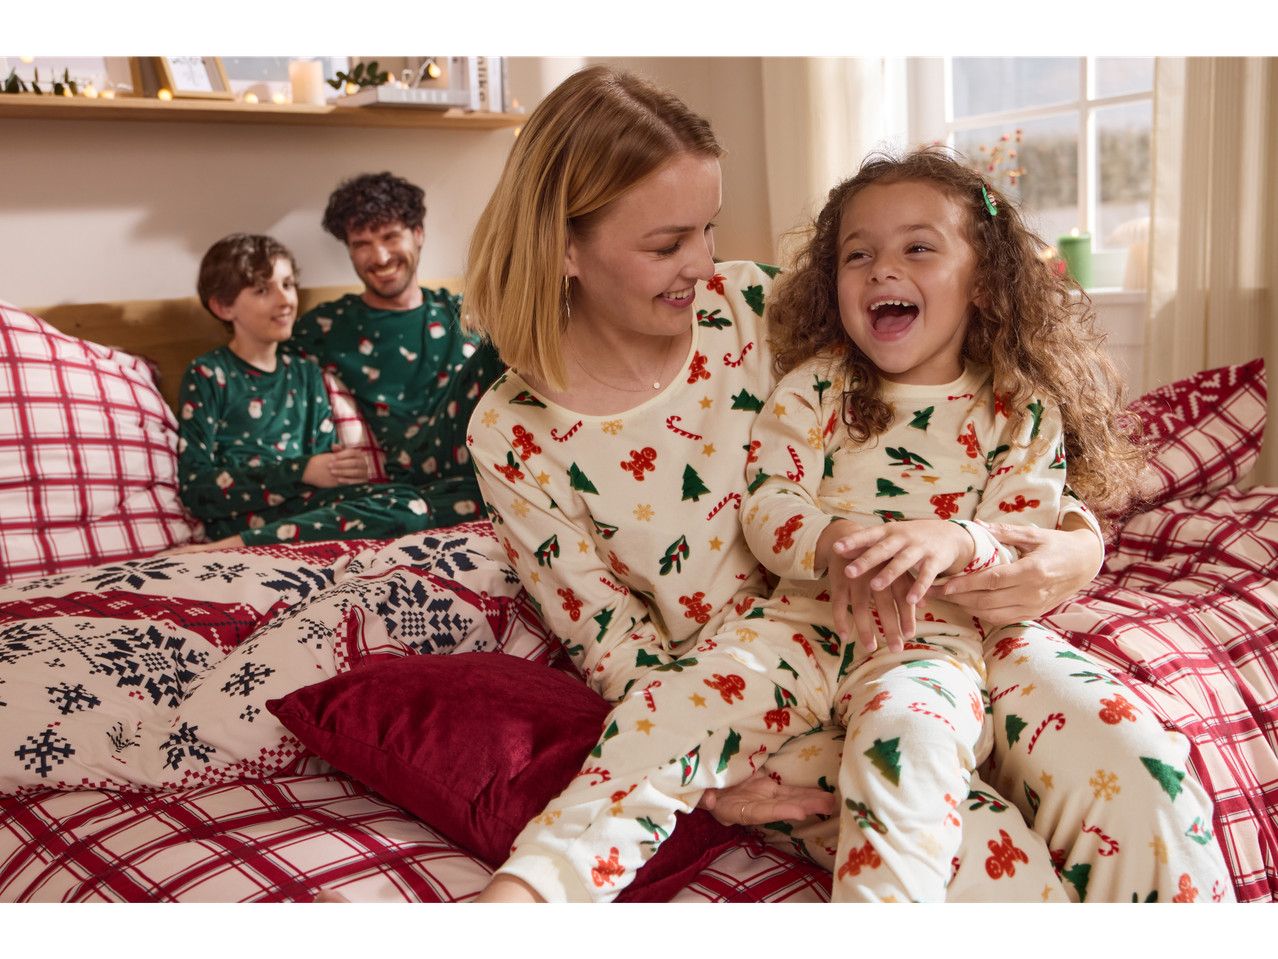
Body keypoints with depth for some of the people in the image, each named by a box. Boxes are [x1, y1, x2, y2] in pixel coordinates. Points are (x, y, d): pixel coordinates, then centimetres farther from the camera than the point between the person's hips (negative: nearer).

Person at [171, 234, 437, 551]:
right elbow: (196, 490, -6)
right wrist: (300, 471, -12)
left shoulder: (306, 375, 22)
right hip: (242, 516, -7)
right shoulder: (207, 375, 4)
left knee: (408, 504, -25)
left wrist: (348, 468, -7)